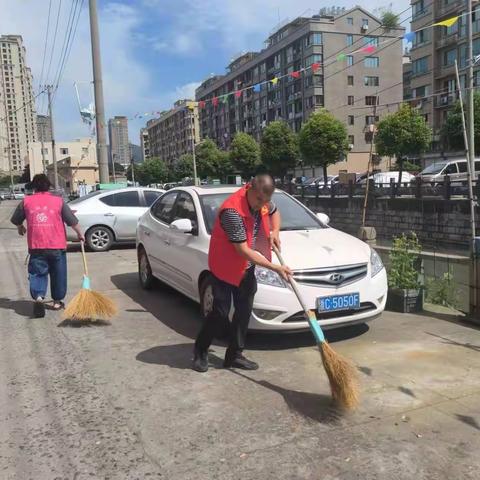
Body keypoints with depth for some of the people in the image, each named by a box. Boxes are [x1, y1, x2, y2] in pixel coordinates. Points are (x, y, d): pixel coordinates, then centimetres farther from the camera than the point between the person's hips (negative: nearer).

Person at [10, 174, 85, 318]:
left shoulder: (26, 201, 4)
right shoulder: (58, 201, 1)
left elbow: (16, 220, 16)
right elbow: (72, 221, 2)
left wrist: (20, 228, 38)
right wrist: (80, 234, 18)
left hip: (36, 246, 0)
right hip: (57, 246, 0)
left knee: (37, 273, 7)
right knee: (58, 274, 13)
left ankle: (39, 297, -14)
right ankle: (57, 301, 21)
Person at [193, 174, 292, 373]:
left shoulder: (262, 200, -7)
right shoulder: (232, 211, -31)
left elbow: (274, 212, 19)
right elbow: (243, 251, -30)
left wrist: (275, 231, -2)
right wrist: (275, 267, -28)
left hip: (247, 266, 8)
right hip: (225, 266, -7)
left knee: (244, 312, 9)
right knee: (221, 313, -4)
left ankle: (234, 355, 21)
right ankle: (200, 352, 18)